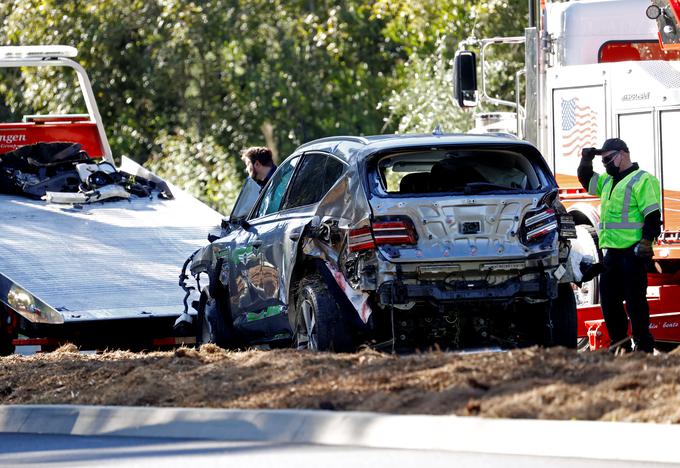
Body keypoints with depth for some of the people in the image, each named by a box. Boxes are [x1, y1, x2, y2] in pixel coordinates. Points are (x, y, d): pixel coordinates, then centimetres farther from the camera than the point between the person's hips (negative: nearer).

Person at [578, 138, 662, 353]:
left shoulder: (642, 180, -6)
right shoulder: (608, 181, 20)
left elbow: (653, 216, -12)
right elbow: (586, 180, 33)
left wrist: (646, 243, -21)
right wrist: (586, 159, 15)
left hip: (633, 252, -9)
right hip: (612, 252, 9)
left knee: (635, 300, -7)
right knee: (609, 301, 10)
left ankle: (643, 346, -1)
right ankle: (619, 345, 17)